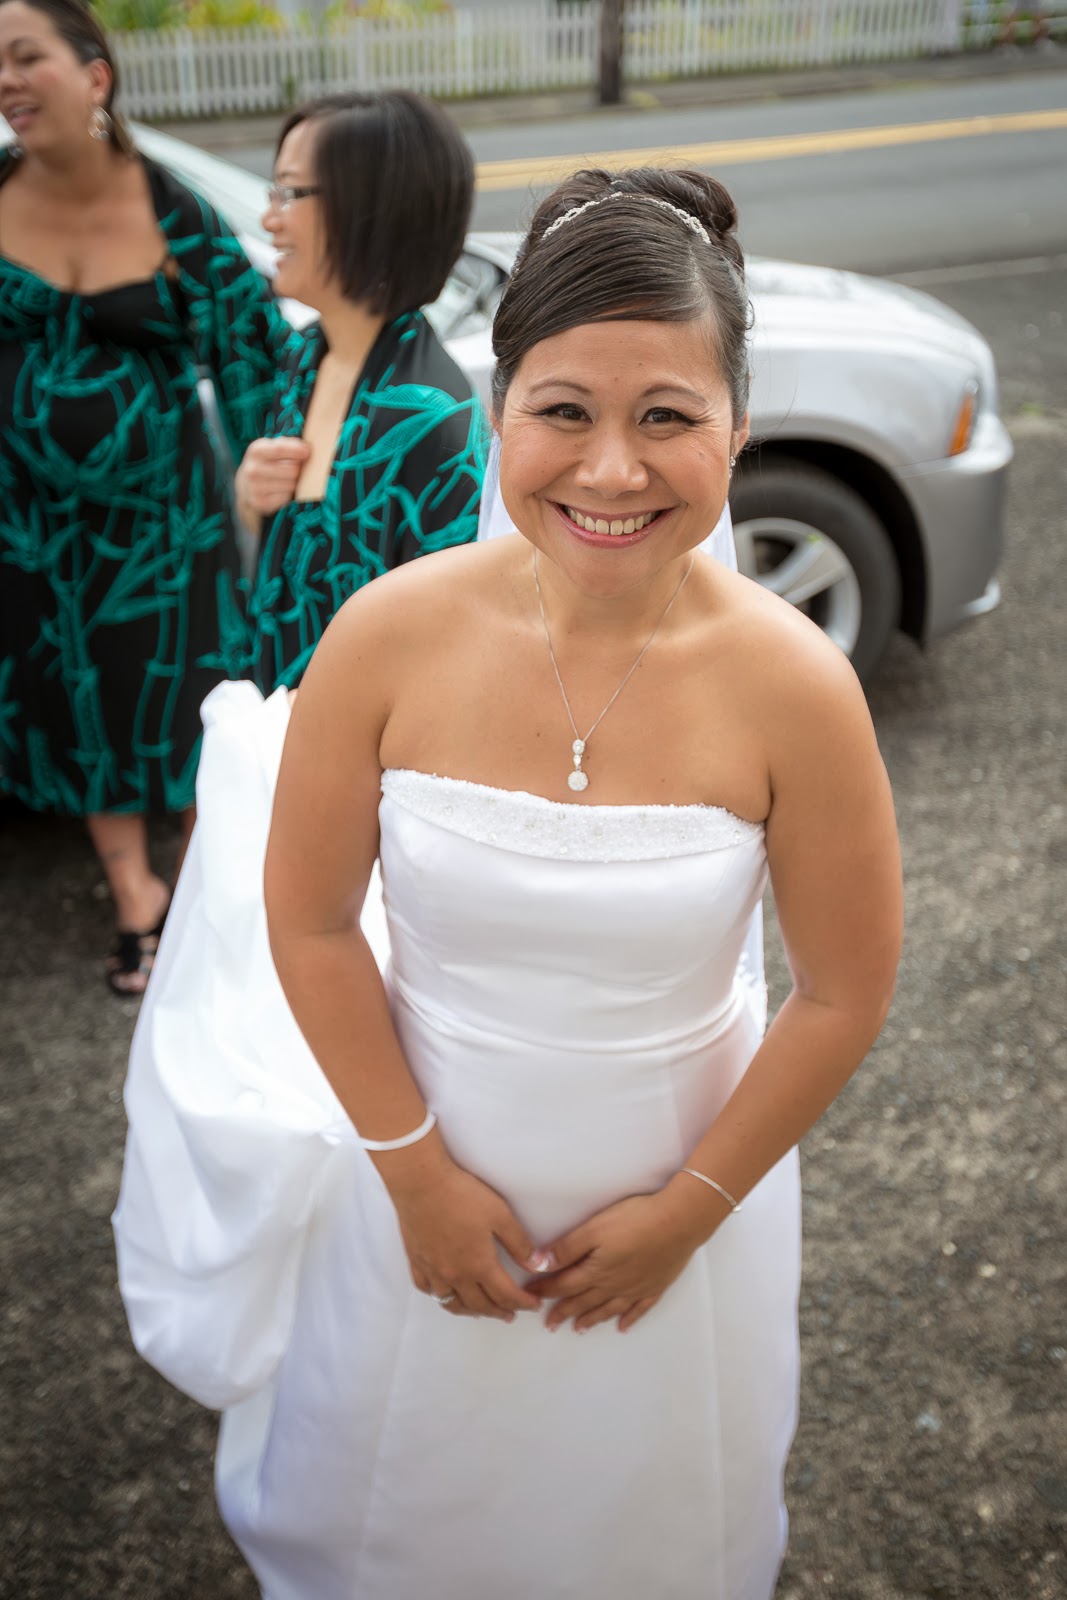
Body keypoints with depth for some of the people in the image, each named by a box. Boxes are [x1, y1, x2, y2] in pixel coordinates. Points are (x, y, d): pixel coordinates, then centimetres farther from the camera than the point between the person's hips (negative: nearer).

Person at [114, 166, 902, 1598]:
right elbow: (310, 922, -10)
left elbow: (844, 994, -12)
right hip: (424, 1165, 1)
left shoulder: (794, 689, -23)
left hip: (679, 1179, 0)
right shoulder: (391, 636, -21)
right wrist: (414, 1172, -9)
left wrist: (690, 1207, -7)